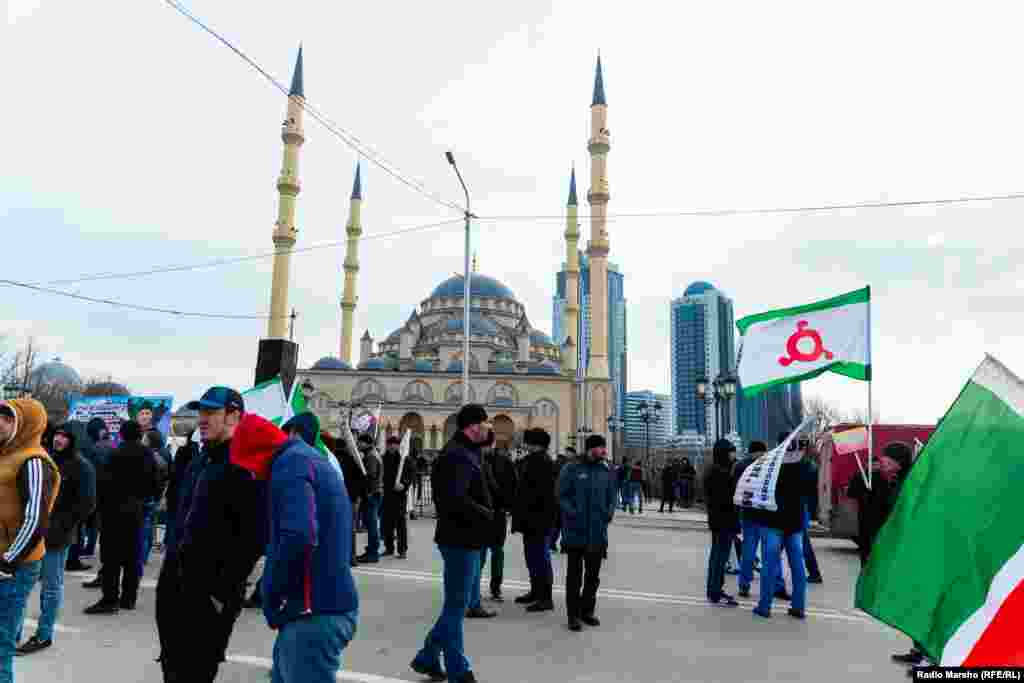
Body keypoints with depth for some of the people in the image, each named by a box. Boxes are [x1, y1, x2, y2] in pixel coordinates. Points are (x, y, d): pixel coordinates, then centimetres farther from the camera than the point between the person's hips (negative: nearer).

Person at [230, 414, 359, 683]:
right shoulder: (311, 457, 18)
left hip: (313, 613, -10)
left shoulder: (290, 462, -12)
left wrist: (270, 595, -13)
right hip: (329, 606, 10)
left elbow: (298, 537, -27)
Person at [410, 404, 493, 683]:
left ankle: (427, 658, 32)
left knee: (456, 604, 20)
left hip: (465, 538, 10)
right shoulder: (458, 456, -20)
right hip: (461, 539, -10)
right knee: (456, 606, 4)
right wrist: (488, 516, -20)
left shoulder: (464, 451, 14)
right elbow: (455, 499, -31)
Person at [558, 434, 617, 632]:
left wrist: (609, 513, -2)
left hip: (598, 533, 5)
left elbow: (612, 497, 14)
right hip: (576, 532, -4)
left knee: (593, 575, 14)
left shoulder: (607, 471, 6)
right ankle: (573, 614, 13)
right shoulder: (572, 470, -8)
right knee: (575, 575, 4)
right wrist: (573, 513, -17)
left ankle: (587, 610, 29)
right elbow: (562, 495, -7)